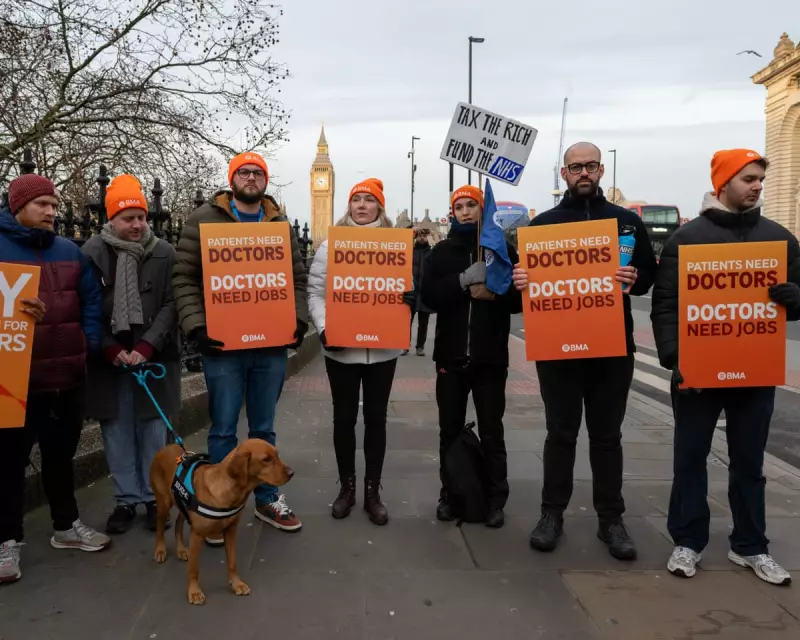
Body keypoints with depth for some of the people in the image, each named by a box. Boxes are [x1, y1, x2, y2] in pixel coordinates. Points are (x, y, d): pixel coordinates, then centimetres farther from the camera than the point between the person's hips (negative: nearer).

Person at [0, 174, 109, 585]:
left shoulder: (70, 252, 10)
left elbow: (91, 301, 10)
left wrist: (90, 344, 0)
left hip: (67, 376, 4)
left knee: (61, 454, 17)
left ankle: (66, 526, 31)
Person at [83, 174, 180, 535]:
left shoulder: (164, 253, 0)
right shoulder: (92, 252, 0)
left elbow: (171, 305, -4)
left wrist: (145, 348, -13)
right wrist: (110, 350, -11)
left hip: (154, 359, 0)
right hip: (108, 361, 1)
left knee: (152, 431, 7)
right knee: (117, 433, 7)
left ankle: (154, 498, 19)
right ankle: (126, 501, 19)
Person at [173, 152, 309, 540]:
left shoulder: (279, 225, 11)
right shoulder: (204, 220, 0)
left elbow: (298, 278, 13)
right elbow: (184, 278, -4)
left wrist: (299, 321, -1)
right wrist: (196, 327, -15)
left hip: (271, 345, 3)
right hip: (223, 345, -3)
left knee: (264, 428, 15)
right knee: (223, 430, 6)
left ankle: (268, 500, 29)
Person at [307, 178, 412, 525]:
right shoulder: (331, 245, 3)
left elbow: (407, 284, 6)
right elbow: (315, 292, 1)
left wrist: (411, 298, -18)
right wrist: (323, 328, -14)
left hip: (382, 348, 1)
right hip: (341, 348, 0)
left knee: (376, 418, 8)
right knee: (344, 418, 9)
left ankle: (372, 491, 20)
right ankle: (346, 486, 25)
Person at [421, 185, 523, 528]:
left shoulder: (503, 248, 5)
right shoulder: (441, 251, 7)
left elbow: (520, 298, 2)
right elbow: (428, 296, -5)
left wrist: (493, 293, -17)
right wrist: (464, 281, -19)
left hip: (491, 357, -1)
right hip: (451, 356, 1)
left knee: (491, 433, 5)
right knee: (450, 430, 10)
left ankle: (495, 500, 17)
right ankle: (449, 495, 23)